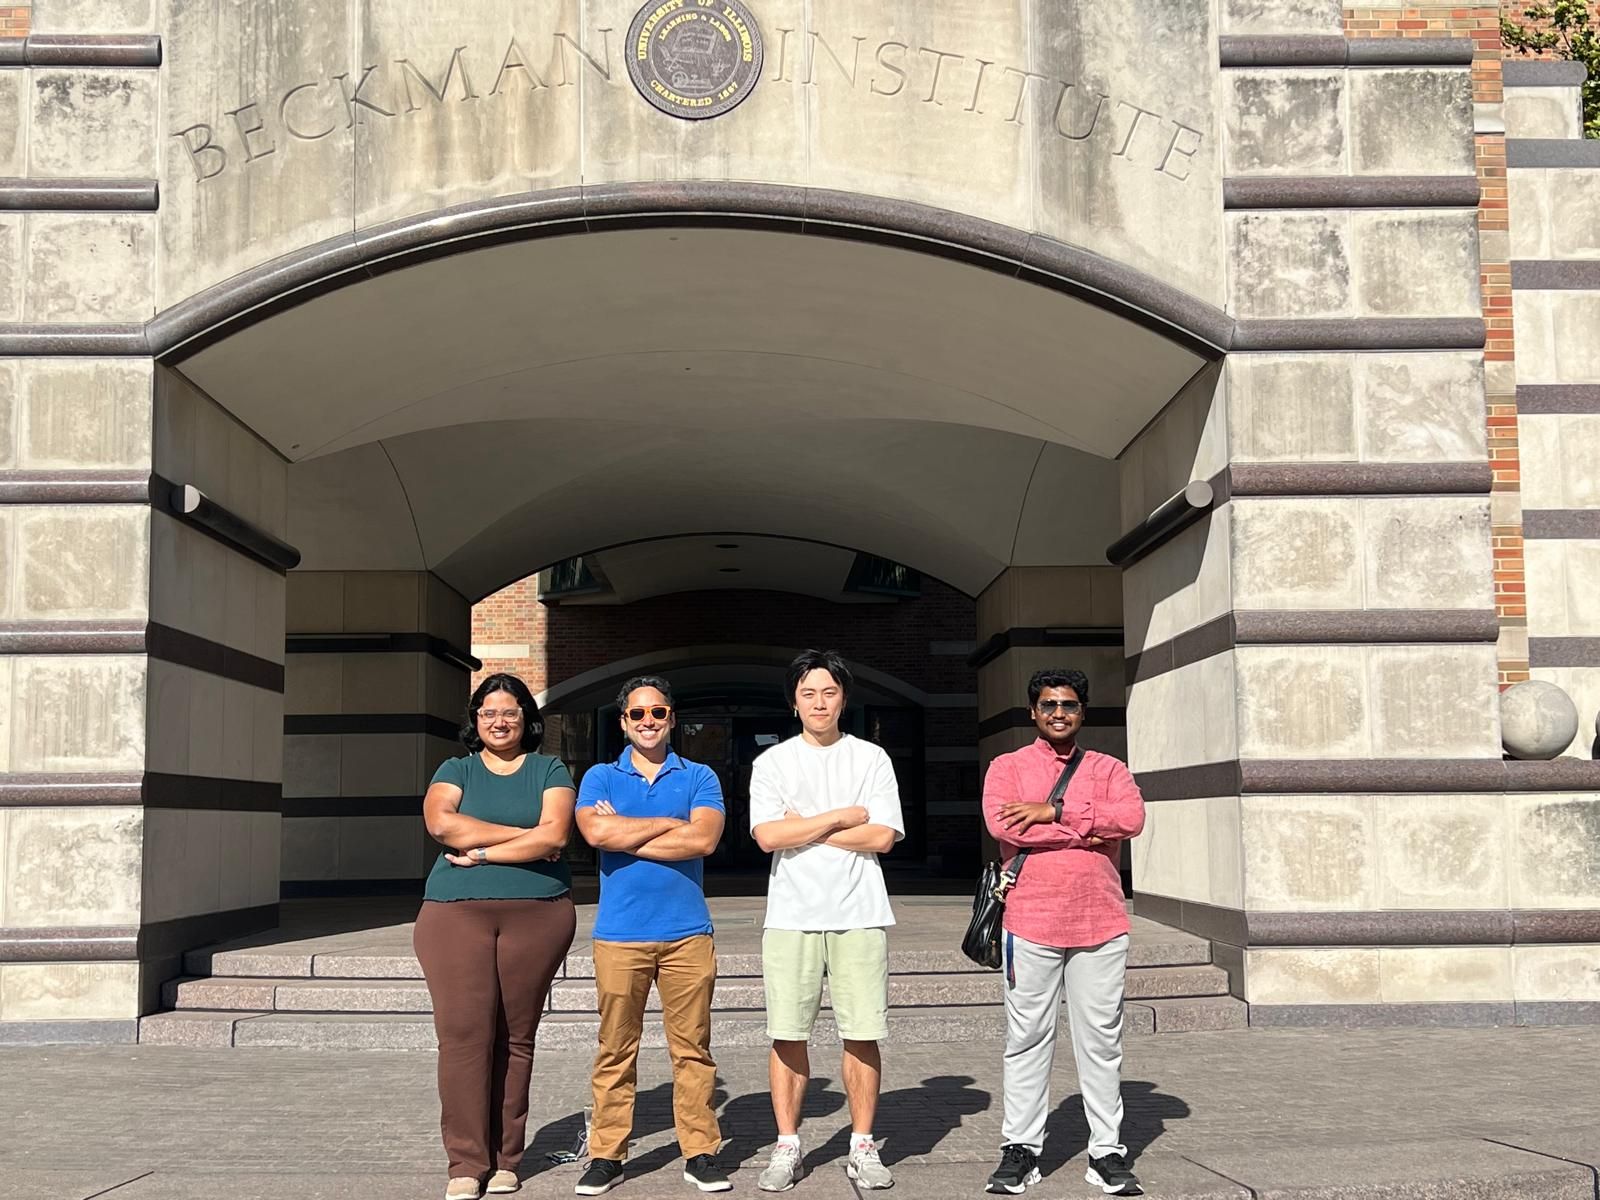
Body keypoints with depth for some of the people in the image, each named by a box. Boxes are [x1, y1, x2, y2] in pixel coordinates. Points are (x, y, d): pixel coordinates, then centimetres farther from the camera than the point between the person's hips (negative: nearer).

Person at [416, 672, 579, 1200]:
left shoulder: (549, 771, 13)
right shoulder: (455, 770, 15)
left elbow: (554, 834, -4)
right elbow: (441, 823, -6)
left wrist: (480, 852, -6)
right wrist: (523, 835, -7)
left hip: (536, 914, 0)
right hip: (456, 914, 0)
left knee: (515, 1037, 0)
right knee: (463, 1032, -8)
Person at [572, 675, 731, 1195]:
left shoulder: (699, 778, 9)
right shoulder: (600, 777, 10)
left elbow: (704, 838, -10)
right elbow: (596, 832, -11)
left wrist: (625, 834, -8)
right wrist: (671, 824, -6)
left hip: (688, 933, 0)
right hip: (619, 934, 0)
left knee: (692, 1048, 2)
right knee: (615, 1050, 2)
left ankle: (700, 1153, 10)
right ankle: (606, 1156, 10)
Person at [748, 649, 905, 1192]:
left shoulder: (871, 759, 7)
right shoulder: (773, 762, 7)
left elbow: (882, 836, -4)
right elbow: (768, 836, -7)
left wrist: (804, 828, -6)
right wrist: (842, 817, -6)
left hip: (859, 916, 0)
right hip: (792, 916, 0)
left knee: (862, 1035, 1)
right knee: (787, 1035, 2)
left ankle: (863, 1147, 13)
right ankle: (787, 1149, 13)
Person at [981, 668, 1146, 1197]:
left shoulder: (1107, 769, 13)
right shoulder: (1007, 767, 8)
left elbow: (1131, 817, -7)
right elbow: (1003, 824, -12)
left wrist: (1054, 811, -13)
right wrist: (1090, 831, -11)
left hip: (1101, 923, 2)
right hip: (1030, 923, -1)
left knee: (1101, 1039, 4)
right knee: (1027, 1039, 2)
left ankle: (1107, 1152, 11)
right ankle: (1021, 1149, 10)